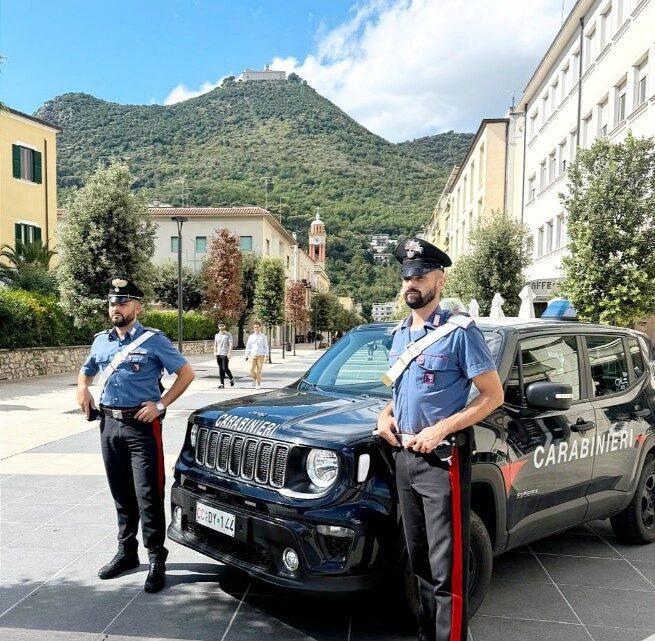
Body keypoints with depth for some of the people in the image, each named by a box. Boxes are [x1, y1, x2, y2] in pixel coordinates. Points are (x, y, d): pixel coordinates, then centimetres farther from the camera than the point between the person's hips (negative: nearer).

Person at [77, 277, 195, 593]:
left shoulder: (153, 340, -7)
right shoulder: (101, 340, 10)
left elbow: (186, 372, -5)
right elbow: (86, 371, 27)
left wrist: (161, 405, -11)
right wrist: (82, 388, 4)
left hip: (142, 425, -5)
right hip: (109, 424, 6)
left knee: (148, 495, -4)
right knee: (121, 494, 15)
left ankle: (156, 560, 6)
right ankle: (126, 551, 29)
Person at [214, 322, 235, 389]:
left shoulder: (228, 334, -1)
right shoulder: (216, 335, 13)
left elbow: (230, 344, -7)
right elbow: (215, 344, 16)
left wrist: (229, 353, -16)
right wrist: (215, 352, 4)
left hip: (225, 354, -5)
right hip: (218, 354, 5)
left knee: (225, 368, -10)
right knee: (220, 369, 4)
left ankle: (231, 378, 15)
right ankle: (222, 384, 7)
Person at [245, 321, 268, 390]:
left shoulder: (263, 336, 2)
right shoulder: (251, 336, 6)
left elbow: (266, 346, 2)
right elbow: (248, 346, 8)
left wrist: (266, 355, -7)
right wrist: (246, 355, 3)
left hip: (260, 356, -2)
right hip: (253, 355, 2)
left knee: (259, 370, -4)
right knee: (252, 370, -5)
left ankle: (258, 384, 7)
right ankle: (255, 378, 24)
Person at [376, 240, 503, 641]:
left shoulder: (459, 331, -12)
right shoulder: (400, 333, 10)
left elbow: (493, 396, -13)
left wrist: (440, 430, -20)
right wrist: (386, 414, 2)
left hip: (442, 459, -7)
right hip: (404, 457, 8)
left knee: (447, 565, -2)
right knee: (420, 559, 19)